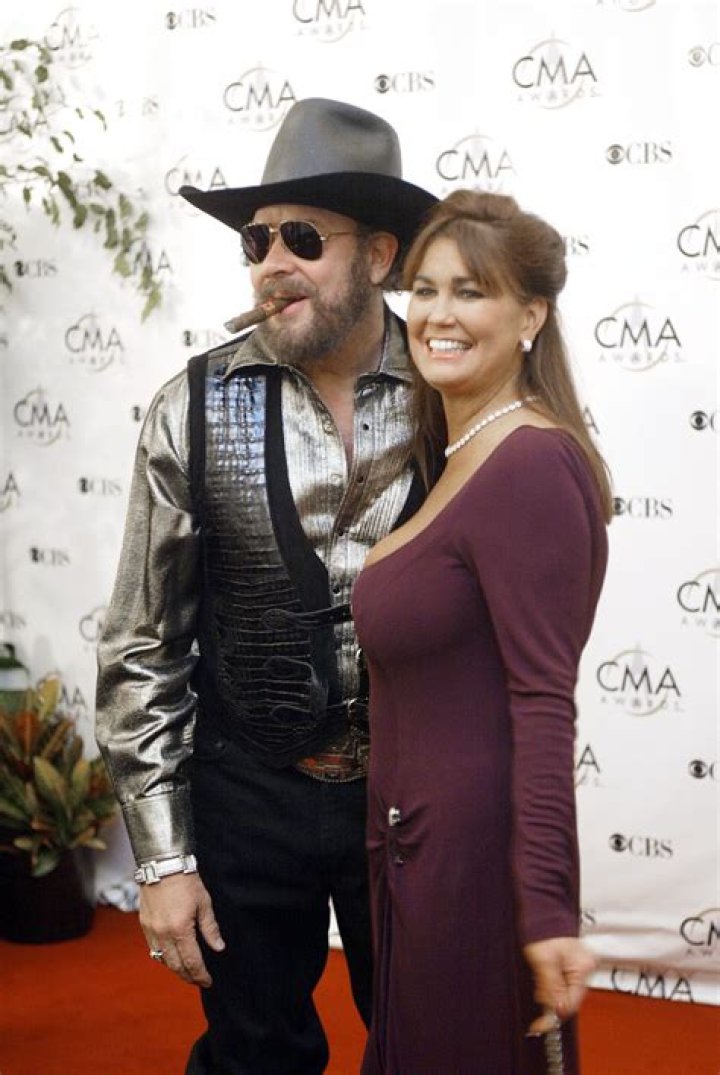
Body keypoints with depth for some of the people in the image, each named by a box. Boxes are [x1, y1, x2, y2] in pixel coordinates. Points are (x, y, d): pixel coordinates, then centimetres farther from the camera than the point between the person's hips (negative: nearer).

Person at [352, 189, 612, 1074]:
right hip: (417, 837, 9)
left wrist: (546, 910, -25)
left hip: (476, 847, -9)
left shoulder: (530, 463, -20)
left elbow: (542, 701, -23)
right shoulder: (457, 460, 11)